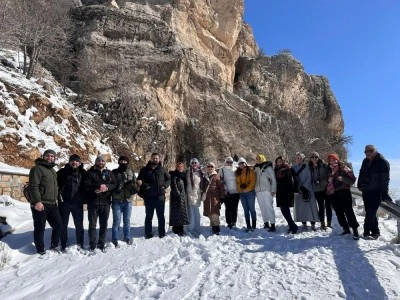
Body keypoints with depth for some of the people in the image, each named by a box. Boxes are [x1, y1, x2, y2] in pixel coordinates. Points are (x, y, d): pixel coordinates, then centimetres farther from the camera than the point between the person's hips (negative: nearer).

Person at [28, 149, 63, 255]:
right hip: (40, 204, -8)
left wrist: (56, 198, 19)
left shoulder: (53, 171, 19)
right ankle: (41, 251, 12)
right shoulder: (37, 168, -8)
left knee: (58, 225, 10)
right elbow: (33, 186, -17)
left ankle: (53, 247, 24)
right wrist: (37, 201, -23)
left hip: (52, 204, 8)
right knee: (40, 228, 2)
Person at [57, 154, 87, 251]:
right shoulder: (62, 172, 1)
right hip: (64, 202, 0)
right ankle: (63, 245, 20)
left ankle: (80, 244, 19)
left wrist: (84, 198, -1)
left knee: (79, 225, 7)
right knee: (63, 225, 8)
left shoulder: (83, 173, 3)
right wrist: (59, 194, -5)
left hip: (78, 203, 0)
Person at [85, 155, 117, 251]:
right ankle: (92, 245, 12)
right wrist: (99, 186, -20)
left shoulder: (109, 173, 11)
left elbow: (114, 184, 2)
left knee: (104, 225, 7)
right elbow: (87, 185, -9)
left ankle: (102, 244, 17)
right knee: (92, 225, 3)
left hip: (105, 203, 2)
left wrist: (106, 187, -16)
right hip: (93, 203, -2)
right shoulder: (90, 172, 3)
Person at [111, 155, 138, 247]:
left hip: (128, 200, 3)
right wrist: (115, 188, -18)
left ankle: (127, 238, 26)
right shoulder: (114, 172, 2)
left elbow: (135, 183, 11)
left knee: (127, 221, 13)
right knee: (116, 221, 0)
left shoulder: (131, 172, 8)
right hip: (117, 201, -2)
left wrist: (133, 187, -10)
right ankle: (115, 240, 10)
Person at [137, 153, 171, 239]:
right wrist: (144, 185, -15)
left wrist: (165, 185, -5)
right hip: (149, 196, -1)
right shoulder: (144, 170, 4)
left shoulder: (162, 169, 8)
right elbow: (139, 180, 3)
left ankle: (162, 233, 19)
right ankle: (148, 233, 18)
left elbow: (168, 179, 14)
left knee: (161, 215, 9)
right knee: (149, 216, 8)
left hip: (160, 196, 1)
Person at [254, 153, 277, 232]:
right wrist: (255, 189, 9)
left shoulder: (268, 167, -1)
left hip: (267, 190, -5)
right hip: (258, 191, 6)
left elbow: (273, 179, -3)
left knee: (269, 207, -9)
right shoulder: (256, 168, 15)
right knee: (262, 208, 9)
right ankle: (266, 223, 17)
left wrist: (273, 190, -9)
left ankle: (272, 225, -9)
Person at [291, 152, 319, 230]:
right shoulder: (293, 168, 6)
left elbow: (309, 178, -3)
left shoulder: (306, 167, 0)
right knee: (300, 206, 2)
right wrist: (295, 188, -8)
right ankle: (304, 223, 11)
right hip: (298, 190, 2)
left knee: (310, 206, -4)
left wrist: (304, 186, -13)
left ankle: (313, 223, 2)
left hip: (308, 189, -2)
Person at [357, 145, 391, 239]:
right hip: (366, 191, 7)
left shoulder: (383, 162, -11)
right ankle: (375, 231, 22)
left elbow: (385, 179, -15)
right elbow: (361, 174, 20)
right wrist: (359, 185, 12)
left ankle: (367, 231, 5)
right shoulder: (366, 161, 9)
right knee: (370, 212, 11)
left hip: (376, 192, -7)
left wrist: (384, 194, -19)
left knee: (370, 213, -7)